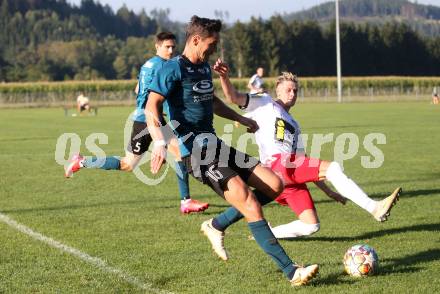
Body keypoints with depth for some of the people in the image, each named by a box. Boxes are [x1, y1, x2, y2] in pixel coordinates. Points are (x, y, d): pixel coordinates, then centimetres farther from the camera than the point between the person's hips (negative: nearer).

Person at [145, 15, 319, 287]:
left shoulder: (205, 68, 16)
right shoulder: (174, 69, -11)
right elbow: (152, 106, -21)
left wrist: (240, 119, 42)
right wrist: (160, 143, -35)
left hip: (215, 144, 9)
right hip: (195, 151, -9)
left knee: (274, 185, 1)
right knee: (249, 202, -19)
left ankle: (216, 227, 14)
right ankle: (291, 272, -19)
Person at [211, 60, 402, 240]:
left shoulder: (293, 125, 32)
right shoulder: (265, 104, 15)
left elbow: (306, 167, 30)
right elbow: (234, 97, -1)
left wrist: (327, 190, 25)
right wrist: (224, 77, -22)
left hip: (292, 177, 8)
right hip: (276, 164, -8)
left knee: (311, 226, -3)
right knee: (332, 167, -21)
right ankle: (374, 208, -28)